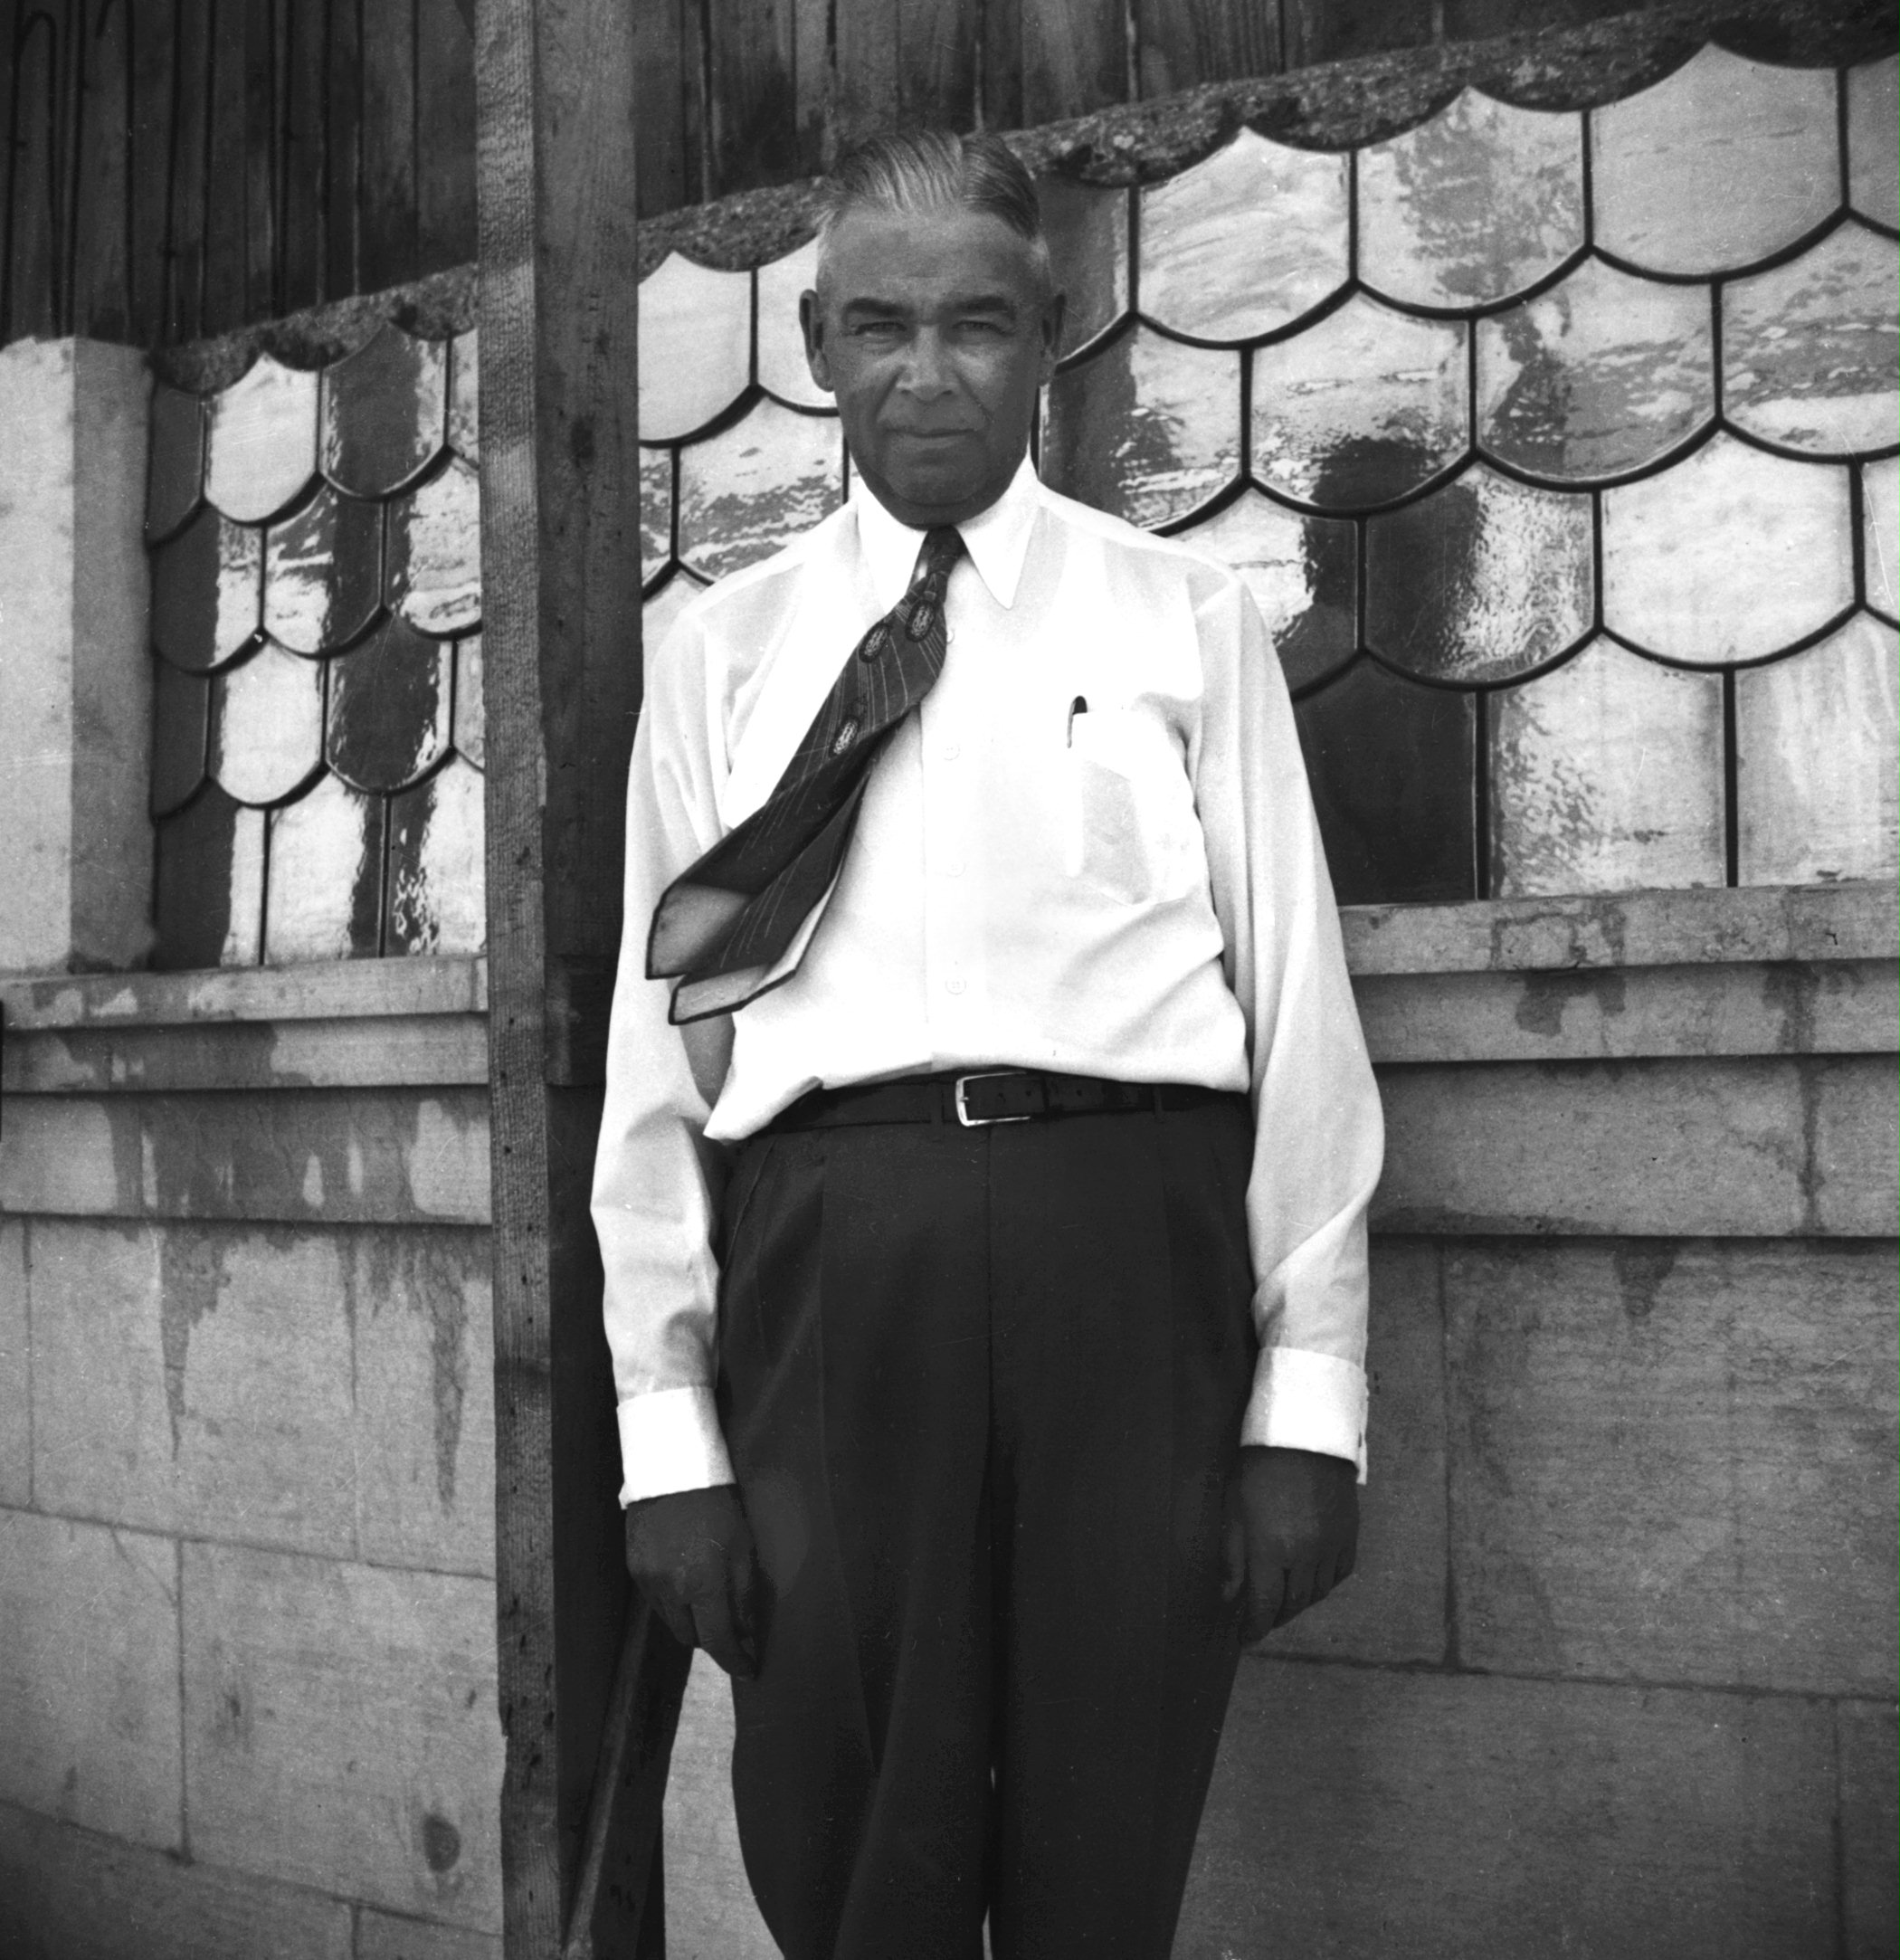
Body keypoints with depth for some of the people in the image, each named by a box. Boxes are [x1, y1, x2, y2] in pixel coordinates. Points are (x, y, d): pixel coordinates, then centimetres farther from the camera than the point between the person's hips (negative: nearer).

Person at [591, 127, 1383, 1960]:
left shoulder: (1188, 618, 9)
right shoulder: (720, 646, 11)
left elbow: (1296, 1002, 4)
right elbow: (657, 1030, 8)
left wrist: (1308, 1398, -2)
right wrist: (665, 1425, 3)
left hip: (1128, 1242, 0)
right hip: (824, 1259, 1)